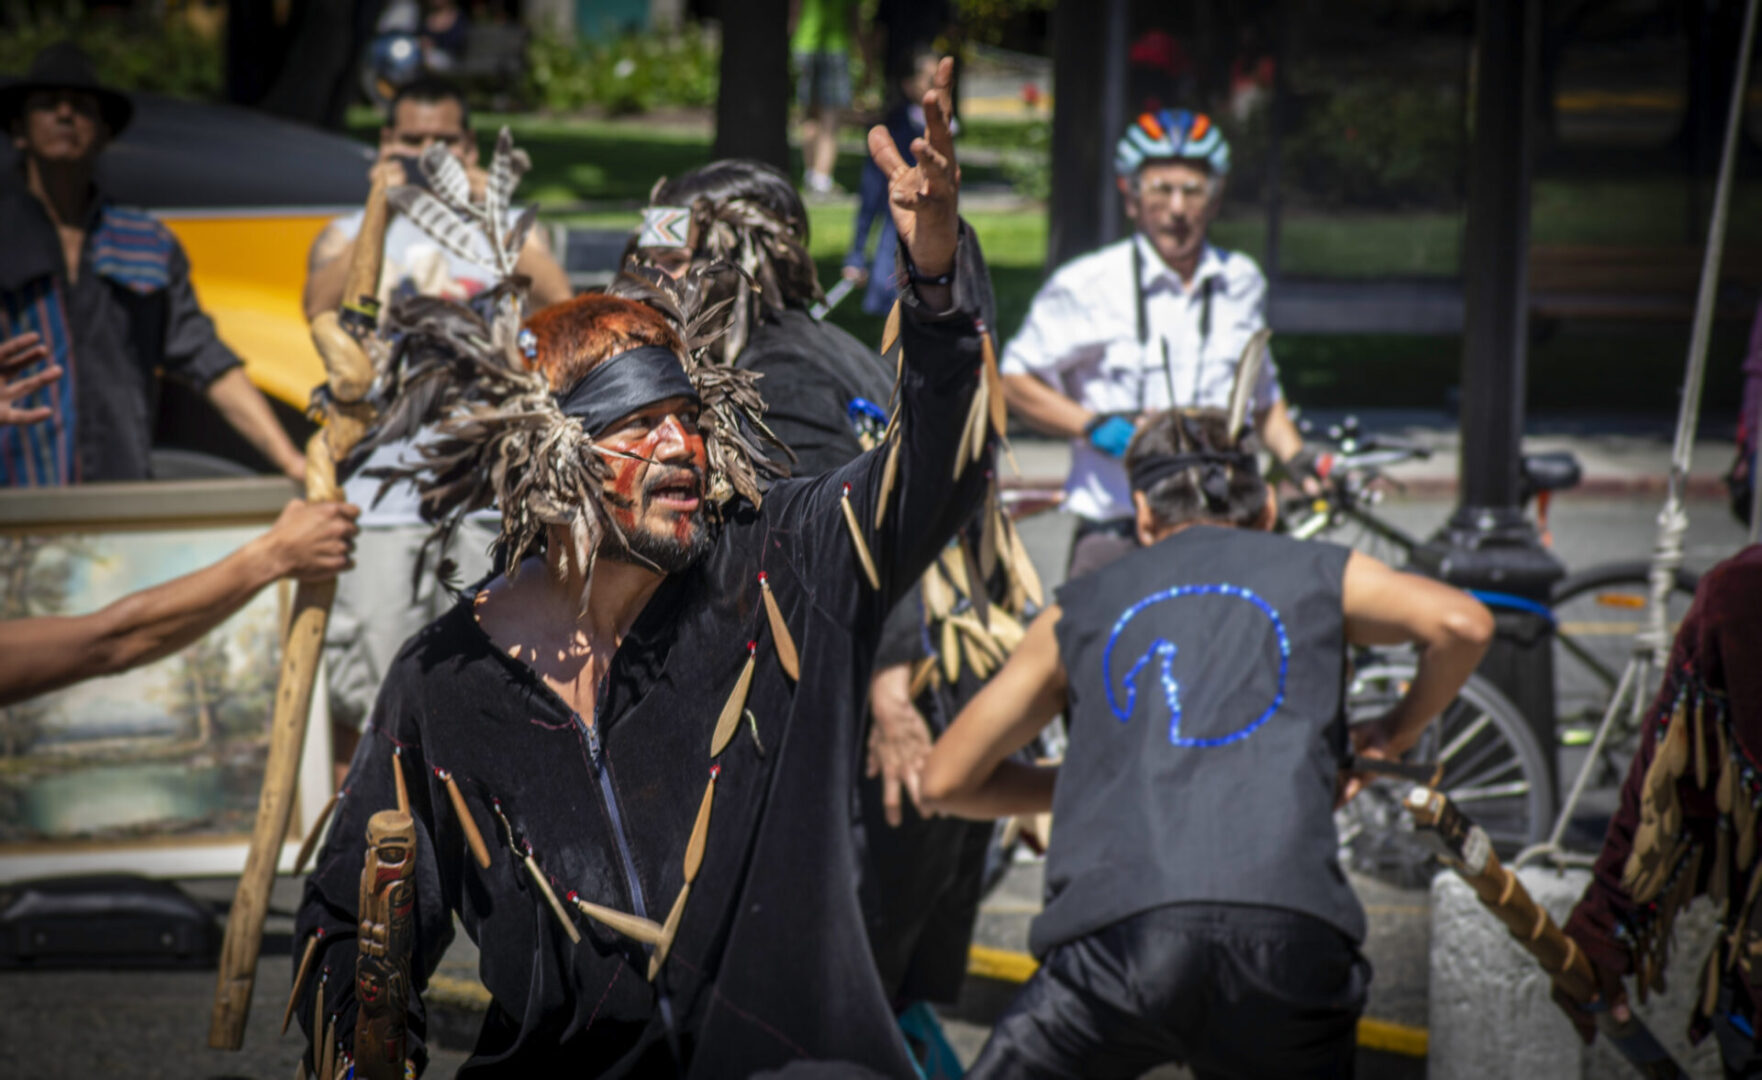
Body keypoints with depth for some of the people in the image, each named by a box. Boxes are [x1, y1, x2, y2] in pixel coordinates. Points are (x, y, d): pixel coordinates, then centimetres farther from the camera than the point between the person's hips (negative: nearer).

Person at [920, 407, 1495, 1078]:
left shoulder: (1083, 606, 25)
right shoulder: (1318, 573, 22)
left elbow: (946, 781, 26)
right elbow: (1461, 623, 3)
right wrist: (1398, 732, 22)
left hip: (1119, 939, 0)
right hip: (1292, 938, 0)